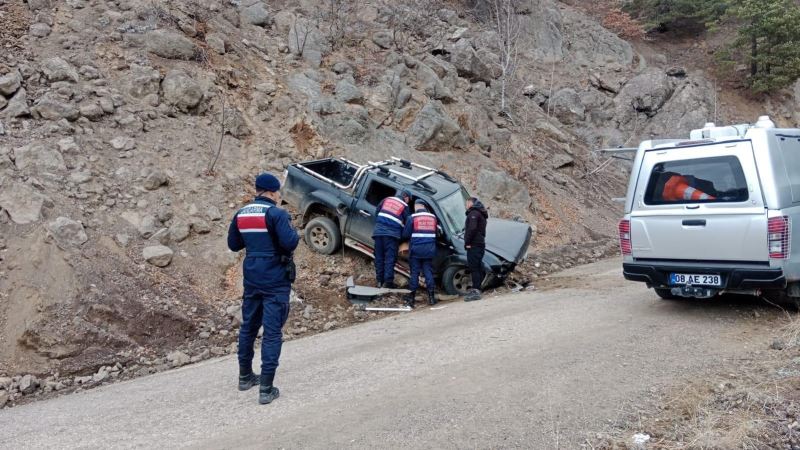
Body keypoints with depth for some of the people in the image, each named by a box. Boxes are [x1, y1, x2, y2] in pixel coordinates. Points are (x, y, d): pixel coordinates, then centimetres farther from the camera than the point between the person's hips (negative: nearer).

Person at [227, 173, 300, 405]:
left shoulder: (241, 215, 7)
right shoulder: (277, 214, -14)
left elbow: (233, 244, 15)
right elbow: (290, 243, -23)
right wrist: (293, 231, -3)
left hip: (252, 278, 7)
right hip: (275, 280, -6)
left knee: (248, 326, 20)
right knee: (272, 332, -2)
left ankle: (245, 376, 34)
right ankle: (266, 389, -1)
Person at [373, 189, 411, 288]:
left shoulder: (387, 199, 16)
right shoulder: (405, 206, 6)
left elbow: (377, 211, 18)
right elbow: (406, 223, 9)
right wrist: (402, 236, 21)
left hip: (378, 231, 4)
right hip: (392, 234, -4)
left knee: (379, 257, 9)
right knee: (390, 258, -1)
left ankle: (379, 280, 12)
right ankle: (388, 281, -7)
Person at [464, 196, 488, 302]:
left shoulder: (473, 213, -10)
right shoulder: (480, 214, 22)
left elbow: (472, 229, -23)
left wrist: (467, 242, -18)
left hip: (474, 245, -10)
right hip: (480, 244, 10)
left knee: (473, 267, -11)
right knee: (477, 267, 12)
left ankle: (475, 291, -14)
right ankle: (476, 289, 18)